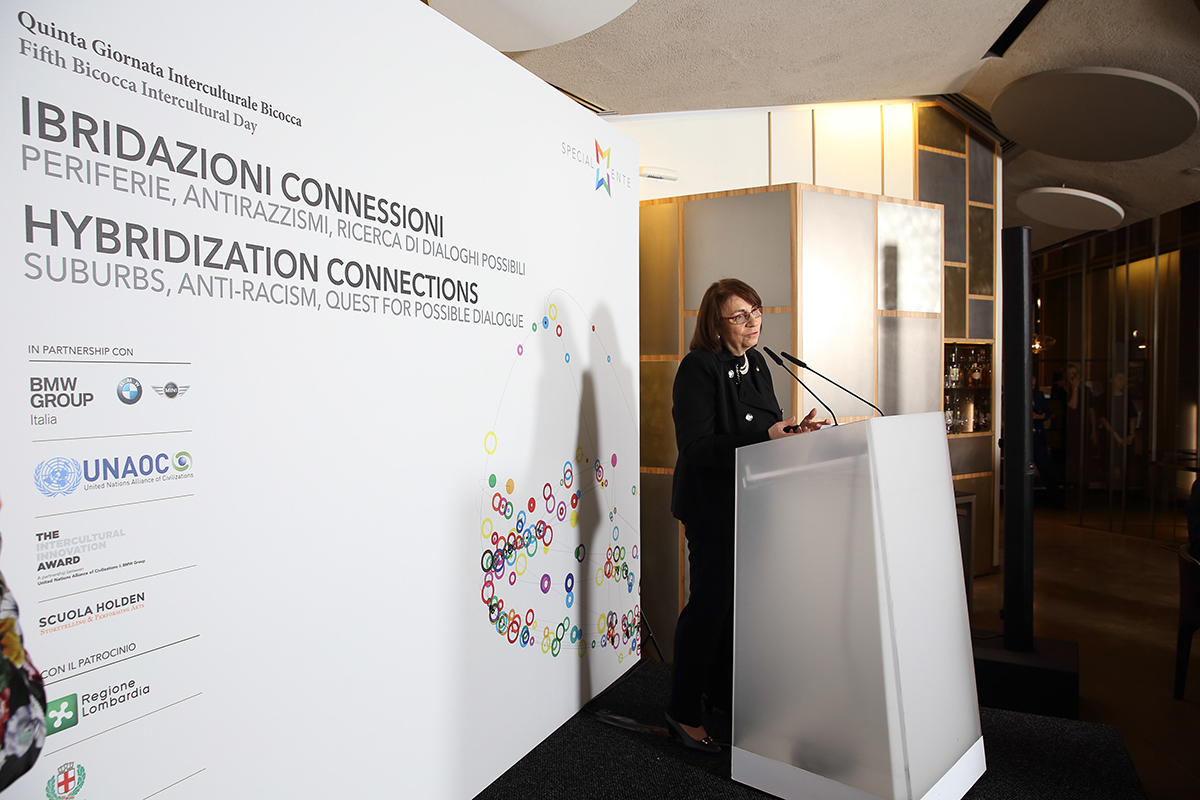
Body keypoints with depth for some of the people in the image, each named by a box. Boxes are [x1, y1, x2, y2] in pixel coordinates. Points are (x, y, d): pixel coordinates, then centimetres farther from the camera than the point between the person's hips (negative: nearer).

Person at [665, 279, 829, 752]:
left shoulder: (755, 364, 10)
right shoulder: (698, 367, -16)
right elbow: (698, 446, -23)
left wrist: (795, 430, -3)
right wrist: (766, 437, -27)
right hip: (711, 504, -8)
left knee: (740, 597, 16)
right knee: (711, 600, -2)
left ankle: (724, 693, 35)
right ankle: (683, 712, 15)